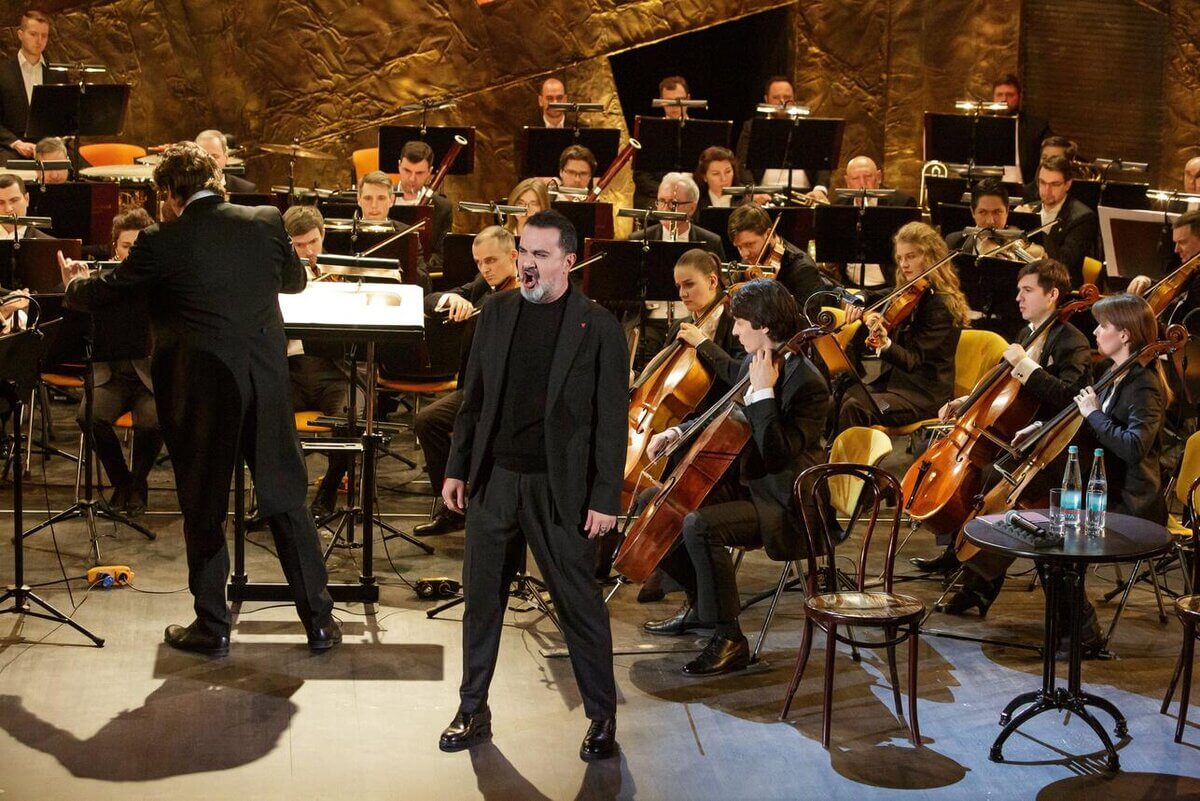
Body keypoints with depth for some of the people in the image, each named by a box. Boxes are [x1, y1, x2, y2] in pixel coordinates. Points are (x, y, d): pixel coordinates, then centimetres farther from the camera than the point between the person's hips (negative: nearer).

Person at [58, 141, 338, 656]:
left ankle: (212, 627, 17)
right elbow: (294, 281, 18)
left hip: (201, 387, -3)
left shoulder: (162, 242, -8)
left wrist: (73, 284, 26)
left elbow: (102, 295, 4)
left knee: (203, 507, 10)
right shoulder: (266, 222, 1)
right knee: (286, 501, 11)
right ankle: (319, 620, 15)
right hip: (267, 381, 3)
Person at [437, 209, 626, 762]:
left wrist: (606, 498, -9)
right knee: (481, 599, 11)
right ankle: (473, 712, 25)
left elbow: (612, 419, -6)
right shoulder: (496, 314, 6)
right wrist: (456, 468, 8)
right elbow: (473, 399, 11)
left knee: (580, 605, 4)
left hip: (560, 487, -4)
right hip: (493, 481, 4)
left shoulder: (598, 327, -7)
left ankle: (602, 719, 19)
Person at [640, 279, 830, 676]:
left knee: (699, 525, -31)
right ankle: (699, 603, 25)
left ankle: (728, 639, -19)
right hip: (745, 482, 10)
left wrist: (763, 392, -31)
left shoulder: (807, 383, -21)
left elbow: (776, 453, -31)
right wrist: (678, 432, 8)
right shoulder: (753, 364, 5)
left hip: (783, 505, -10)